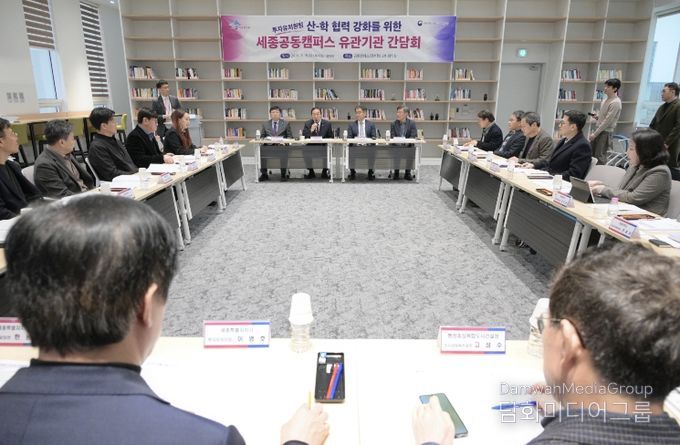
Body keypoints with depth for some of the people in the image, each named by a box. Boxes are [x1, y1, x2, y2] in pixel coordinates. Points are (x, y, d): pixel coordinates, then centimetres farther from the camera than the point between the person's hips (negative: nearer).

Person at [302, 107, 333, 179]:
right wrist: (311, 130, -21)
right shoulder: (307, 124, 3)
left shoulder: (327, 123, 3)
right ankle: (311, 172, -5)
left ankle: (324, 172, -5)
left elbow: (331, 137, 8)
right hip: (311, 146, 0)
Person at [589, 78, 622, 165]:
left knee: (600, 156, -4)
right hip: (599, 129, 9)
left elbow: (607, 121, -21)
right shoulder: (606, 99, 9)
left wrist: (595, 134, -20)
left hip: (606, 132, -9)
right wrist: (597, 116, 1)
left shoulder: (615, 102, -18)